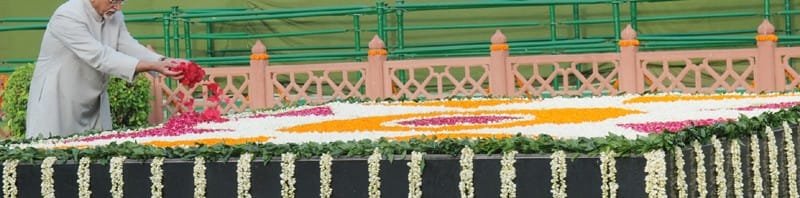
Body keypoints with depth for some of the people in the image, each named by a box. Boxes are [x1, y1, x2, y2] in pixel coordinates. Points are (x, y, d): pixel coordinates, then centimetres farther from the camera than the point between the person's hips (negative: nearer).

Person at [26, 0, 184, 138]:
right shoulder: (67, 17, -21)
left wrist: (162, 62, -28)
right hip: (57, 104, -7)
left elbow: (130, 48, -8)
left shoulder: (114, 16, 3)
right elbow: (99, 56, -29)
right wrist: (152, 67, -36)